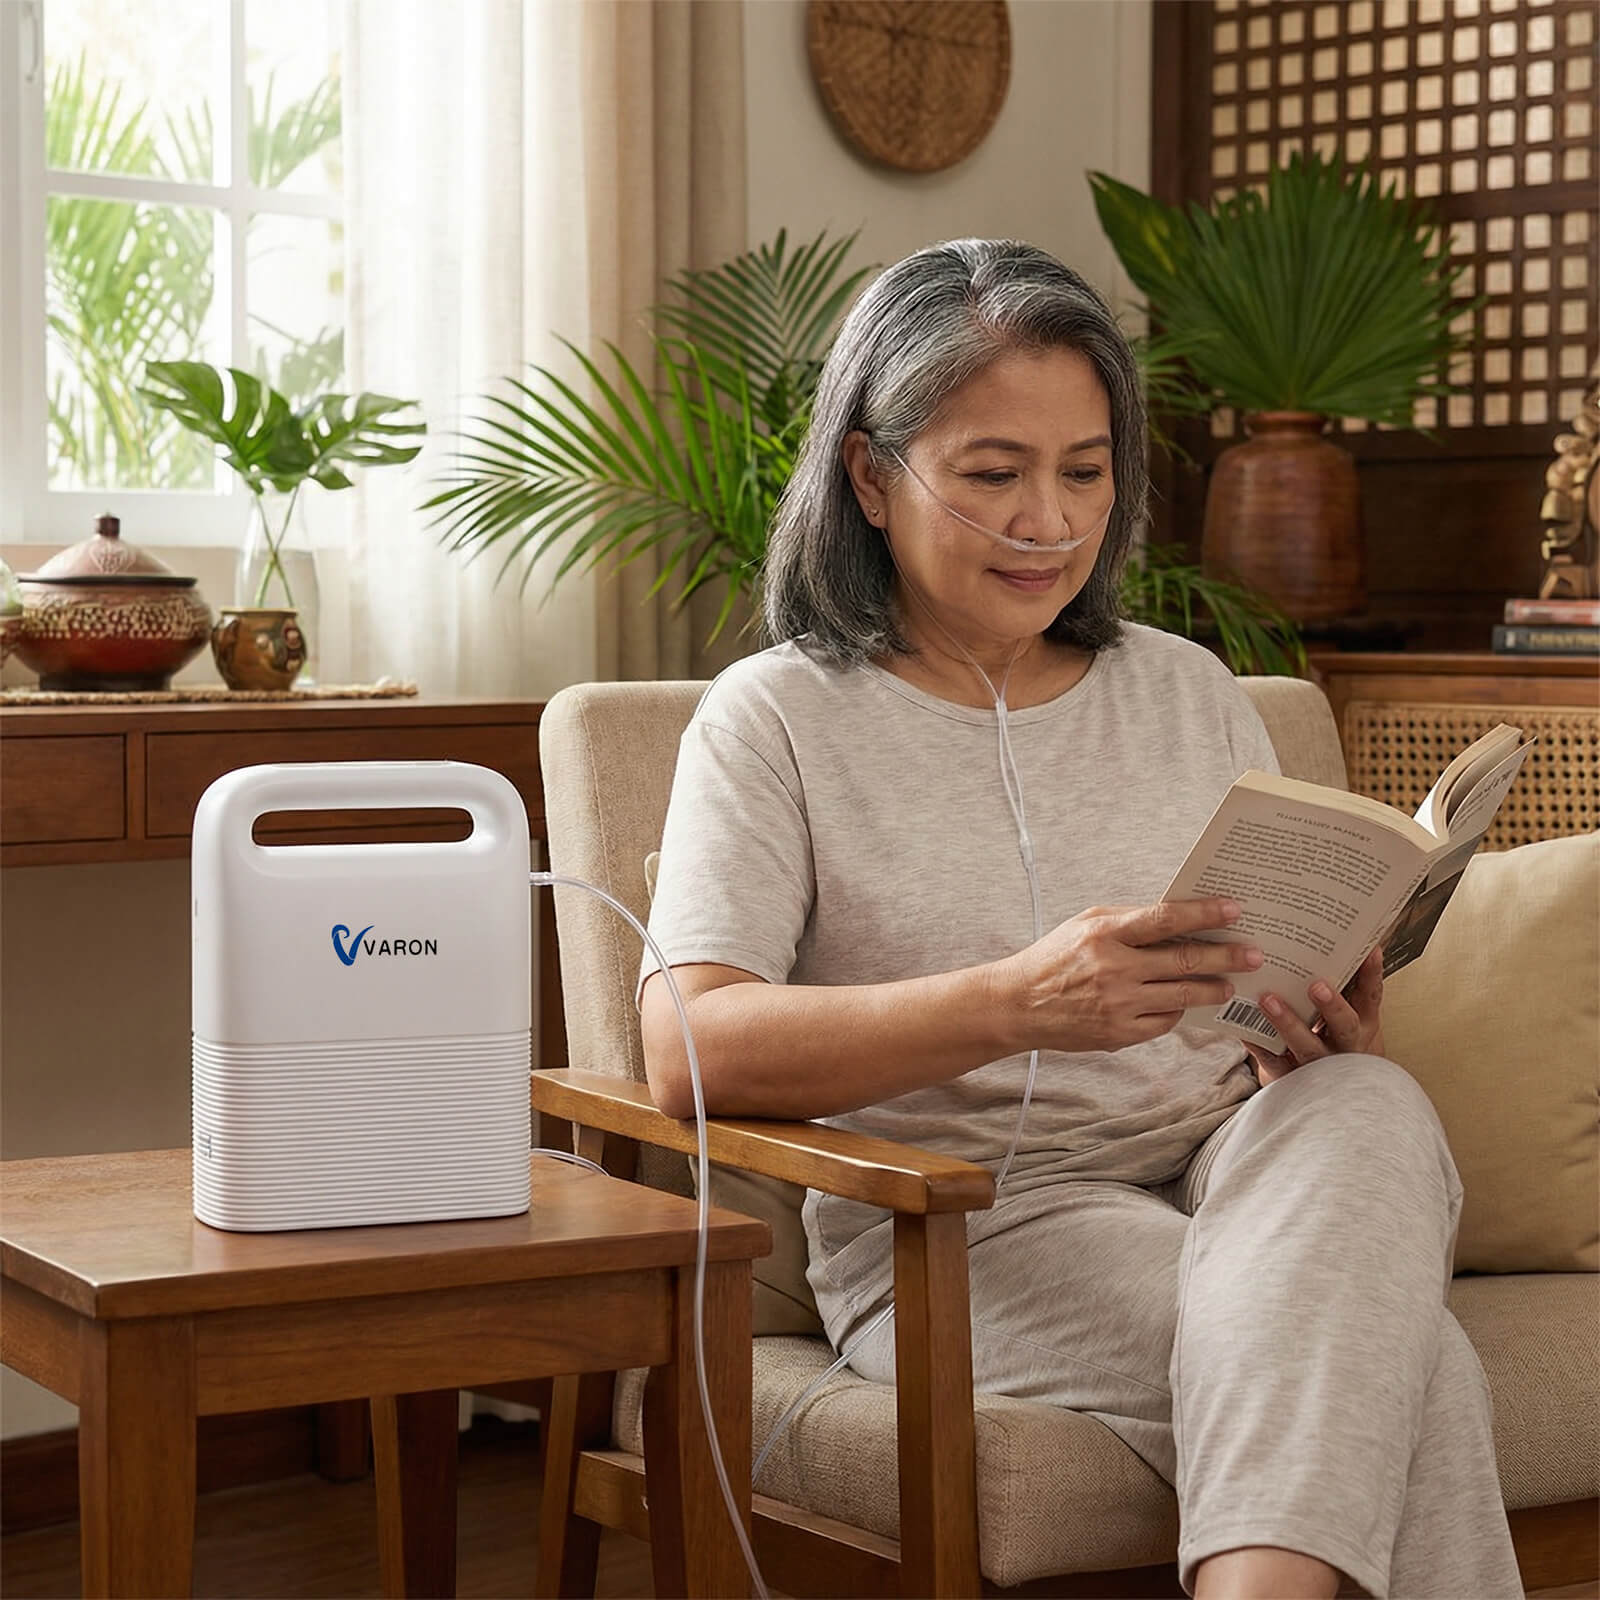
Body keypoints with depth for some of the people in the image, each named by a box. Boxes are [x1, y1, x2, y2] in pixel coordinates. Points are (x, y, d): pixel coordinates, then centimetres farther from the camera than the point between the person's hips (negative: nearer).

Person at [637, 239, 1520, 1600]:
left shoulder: (1190, 693, 18)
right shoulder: (777, 719, 3)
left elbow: (1301, 993, 18)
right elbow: (691, 1050, -14)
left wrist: (1329, 1040, -10)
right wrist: (1019, 1002, -29)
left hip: (1230, 1180, 5)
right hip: (955, 1234, -4)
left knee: (1366, 1110, -35)